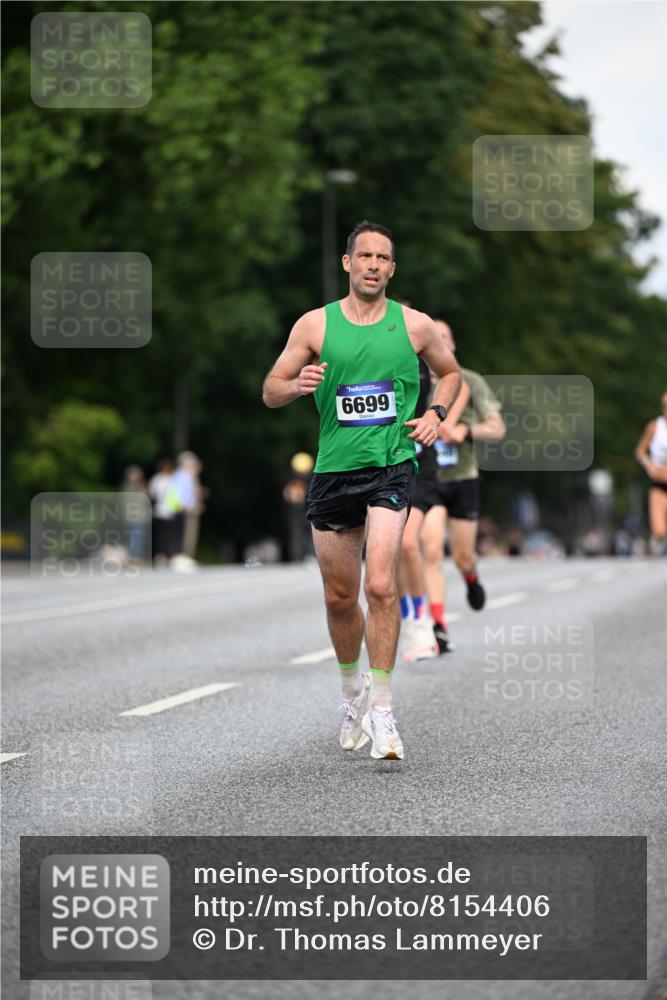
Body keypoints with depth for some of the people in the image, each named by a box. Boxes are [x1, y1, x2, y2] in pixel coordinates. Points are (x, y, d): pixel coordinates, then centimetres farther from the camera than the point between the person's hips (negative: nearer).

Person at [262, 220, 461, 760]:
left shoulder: (415, 325, 3)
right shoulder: (314, 325, 3)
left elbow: (450, 373, 21)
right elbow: (271, 391, 7)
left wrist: (436, 413, 2)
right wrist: (298, 384, -15)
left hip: (392, 466, -2)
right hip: (334, 468, 2)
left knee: (380, 587, -18)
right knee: (340, 597, 10)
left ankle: (382, 711, -11)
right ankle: (354, 690, 35)